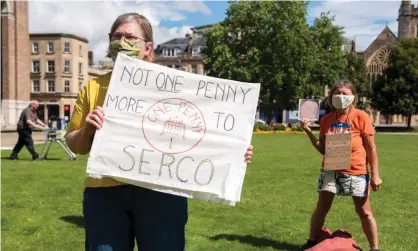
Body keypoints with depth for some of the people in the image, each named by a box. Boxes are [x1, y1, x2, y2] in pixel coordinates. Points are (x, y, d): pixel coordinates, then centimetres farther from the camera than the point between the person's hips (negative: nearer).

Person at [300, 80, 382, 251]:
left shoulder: (361, 117, -7)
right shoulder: (326, 119, 3)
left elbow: (371, 148, -5)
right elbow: (322, 149, 7)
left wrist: (375, 174, -9)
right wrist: (308, 131, -5)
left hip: (356, 171, -3)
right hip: (330, 170, 3)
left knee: (364, 211, 6)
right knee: (321, 208, 8)